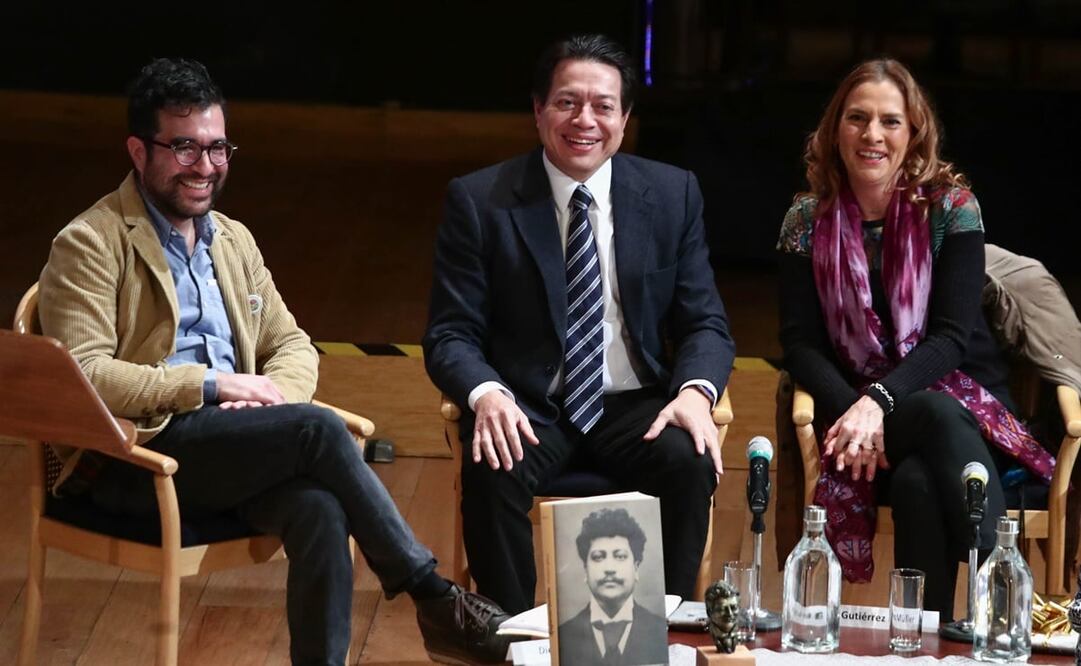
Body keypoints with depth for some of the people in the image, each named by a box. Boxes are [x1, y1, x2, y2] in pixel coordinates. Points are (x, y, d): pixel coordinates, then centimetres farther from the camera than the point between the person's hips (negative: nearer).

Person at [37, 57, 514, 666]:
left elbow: (293, 345, 21)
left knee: (320, 510, -28)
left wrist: (271, 394, -3)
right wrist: (210, 385, -15)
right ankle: (436, 601, -16)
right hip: (131, 461, -6)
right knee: (318, 429, -26)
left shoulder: (233, 239, 19)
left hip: (229, 444, 6)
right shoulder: (90, 244, -4)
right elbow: (84, 374, -15)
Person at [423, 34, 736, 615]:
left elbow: (704, 322, 5)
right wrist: (485, 393, -26)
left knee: (692, 464, -29)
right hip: (528, 408, -1)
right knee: (492, 473, -33)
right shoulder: (479, 201, -2)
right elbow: (450, 333, -3)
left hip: (633, 405, 2)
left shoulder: (673, 194, 4)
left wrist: (696, 391, -18)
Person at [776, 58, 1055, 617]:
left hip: (961, 398, 0)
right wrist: (853, 411, -22)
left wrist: (880, 400, -27)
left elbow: (954, 335, -10)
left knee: (918, 479, -37)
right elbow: (800, 341, -2)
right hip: (854, 402, 1)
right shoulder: (809, 219, 4)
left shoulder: (950, 207, -2)